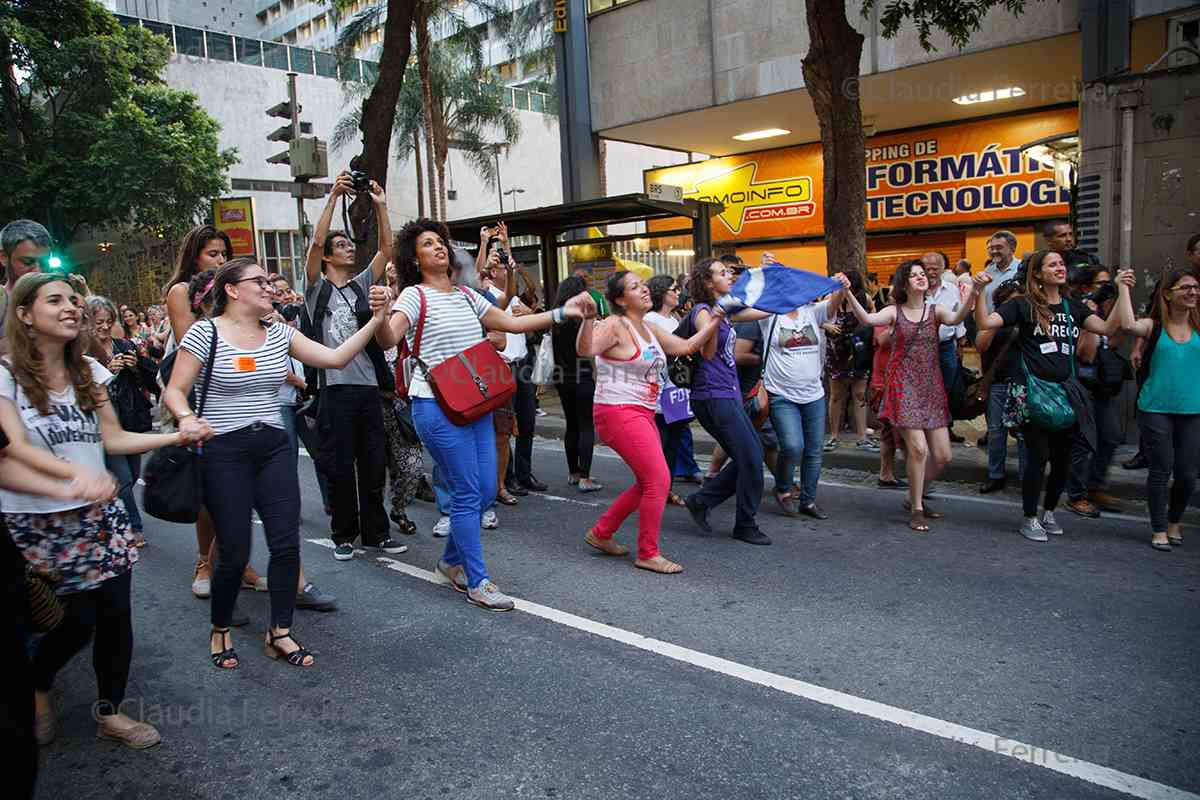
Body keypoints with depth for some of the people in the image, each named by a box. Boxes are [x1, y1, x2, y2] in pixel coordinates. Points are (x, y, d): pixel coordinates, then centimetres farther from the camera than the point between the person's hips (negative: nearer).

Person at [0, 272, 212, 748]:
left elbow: (113, 439, 6)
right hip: (39, 522, -4)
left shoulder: (88, 372, 7)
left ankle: (110, 712, 22)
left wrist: (177, 436, -7)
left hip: (99, 514, 4)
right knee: (78, 619, 1)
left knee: (115, 611, 3)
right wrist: (76, 473, -35)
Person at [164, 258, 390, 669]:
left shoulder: (279, 333, 7)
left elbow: (335, 357, -1)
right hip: (224, 452, -4)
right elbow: (173, 391, -5)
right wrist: (186, 418, -27)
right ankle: (220, 630, 28)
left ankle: (279, 633, 17)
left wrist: (375, 320, -10)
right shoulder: (205, 332, -5)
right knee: (235, 552, 1)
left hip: (274, 448, 4)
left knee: (287, 543, -1)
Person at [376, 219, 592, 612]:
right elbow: (389, 340, -21)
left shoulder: (466, 296, 14)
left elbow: (512, 323, 15)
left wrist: (562, 313, 9)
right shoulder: (415, 296, -6)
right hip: (437, 406, -7)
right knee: (467, 493, -5)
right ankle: (478, 583, 9)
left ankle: (452, 560, 31)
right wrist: (381, 317, -43)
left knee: (485, 490, 9)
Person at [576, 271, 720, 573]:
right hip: (619, 413, -9)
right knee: (659, 480, -10)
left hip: (642, 414, 10)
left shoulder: (650, 328, 12)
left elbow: (686, 346, 19)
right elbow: (585, 349, -29)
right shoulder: (615, 325, -13)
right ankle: (647, 554, 5)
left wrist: (715, 321, 14)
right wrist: (587, 318, -45)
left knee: (649, 483, 15)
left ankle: (601, 533, 27)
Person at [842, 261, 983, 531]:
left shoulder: (935, 311, 5)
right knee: (918, 449, -13)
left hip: (932, 388, 4)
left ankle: (914, 498, 29)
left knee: (942, 456, 4)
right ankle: (916, 510, 5)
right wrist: (848, 293, -34)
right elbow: (867, 319, -19)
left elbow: (956, 318, -17)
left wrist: (972, 290, -35)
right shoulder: (894, 312, 0)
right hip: (904, 386, -4)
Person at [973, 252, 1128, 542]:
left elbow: (1108, 328, 1)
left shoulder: (1073, 307, 12)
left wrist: (1123, 291, -5)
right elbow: (984, 323, -12)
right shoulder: (1024, 305, -2)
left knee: (1063, 458, 10)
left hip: (1066, 390, 5)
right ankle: (1030, 519, 11)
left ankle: (1049, 512, 29)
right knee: (1038, 456, -4)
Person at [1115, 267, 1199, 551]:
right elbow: (1128, 325, -23)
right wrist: (1123, 288, -18)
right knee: (1161, 470, 2)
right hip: (1155, 410, -3)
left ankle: (1175, 522, 31)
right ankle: (1159, 530, 15)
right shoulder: (1154, 326, -3)